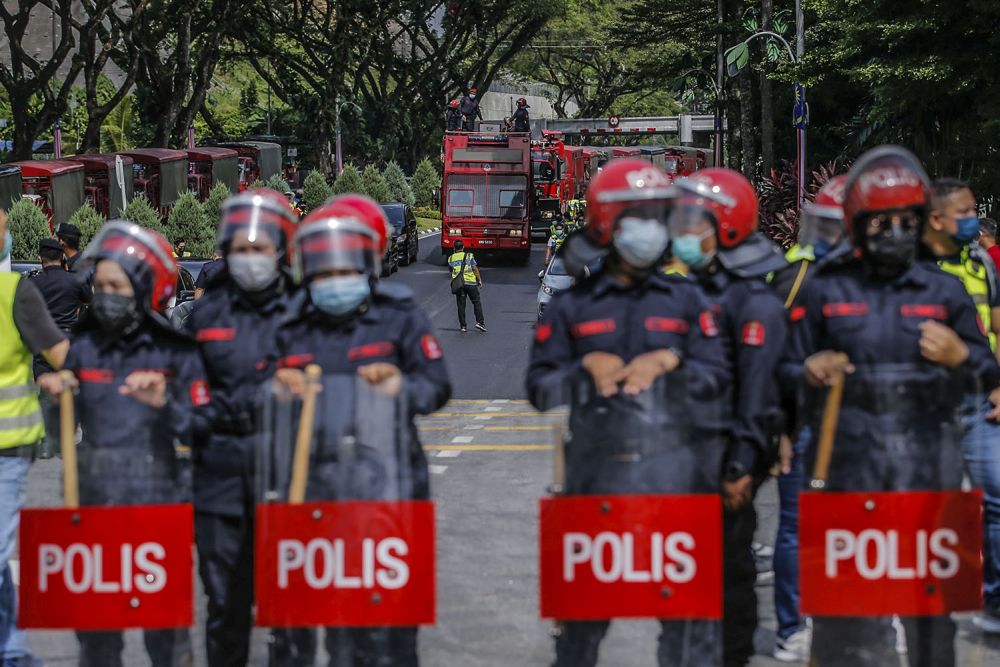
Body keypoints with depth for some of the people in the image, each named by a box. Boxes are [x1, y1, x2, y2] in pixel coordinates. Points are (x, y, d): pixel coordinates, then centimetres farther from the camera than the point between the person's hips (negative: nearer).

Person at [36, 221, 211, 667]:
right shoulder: (84, 346, 7)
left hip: (157, 498, -3)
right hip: (94, 498, 3)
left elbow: (201, 432, -4)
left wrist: (165, 403, -21)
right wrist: (54, 392, -8)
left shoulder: (175, 353, -1)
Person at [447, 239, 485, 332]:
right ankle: (479, 322, -3)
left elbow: (451, 271, 16)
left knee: (461, 305, 6)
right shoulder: (469, 256, 0)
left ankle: (463, 326, 3)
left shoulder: (450, 258, 9)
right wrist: (480, 280, 4)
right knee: (477, 302, 7)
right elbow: (475, 269, -1)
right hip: (470, 282, -2)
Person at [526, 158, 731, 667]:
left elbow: (717, 377, 5)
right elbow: (539, 388, 7)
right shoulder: (572, 306, 9)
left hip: (673, 470, 0)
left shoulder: (686, 300, 10)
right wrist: (587, 368, -9)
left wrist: (669, 362, -10)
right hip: (598, 473, 0)